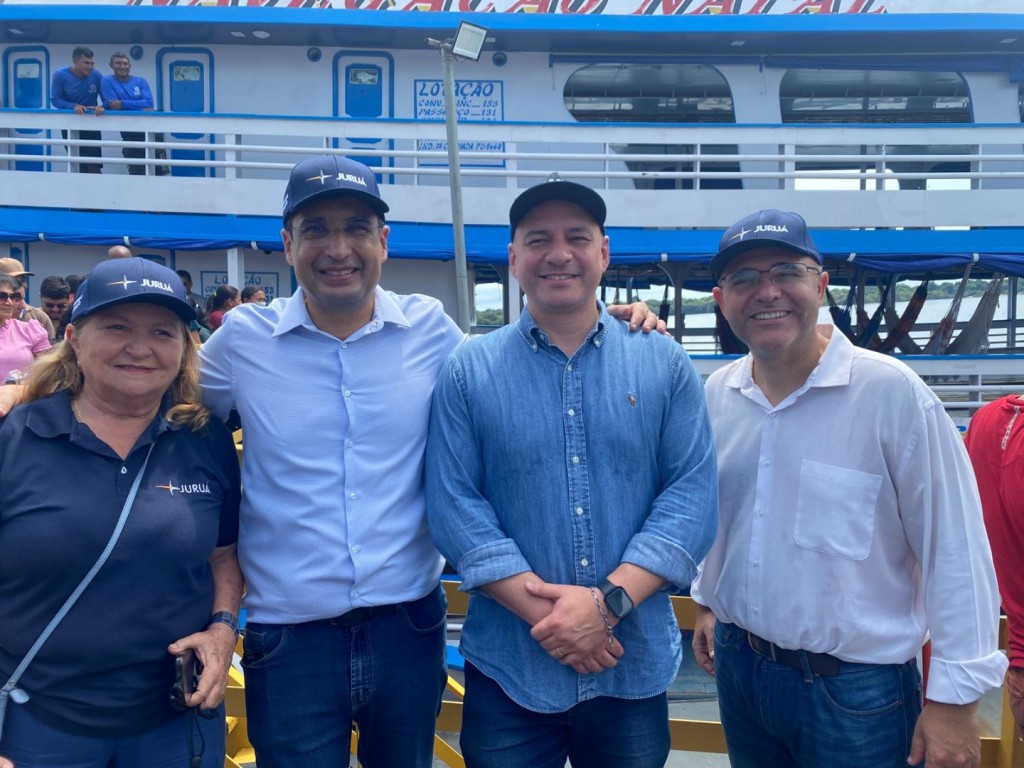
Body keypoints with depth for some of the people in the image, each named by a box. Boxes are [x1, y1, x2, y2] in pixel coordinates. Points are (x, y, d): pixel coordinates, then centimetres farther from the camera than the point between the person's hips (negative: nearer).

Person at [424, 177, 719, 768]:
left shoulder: (666, 365, 1)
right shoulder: (469, 372, -1)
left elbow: (693, 496, -5)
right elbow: (454, 508, -7)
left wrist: (608, 600, -16)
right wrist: (543, 612, -15)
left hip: (636, 669, 1)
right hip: (508, 669, -1)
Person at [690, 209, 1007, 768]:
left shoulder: (892, 392, -17)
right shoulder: (716, 394, -1)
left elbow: (955, 552, -14)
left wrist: (955, 699, -12)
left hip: (857, 685, -4)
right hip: (738, 665, 5)